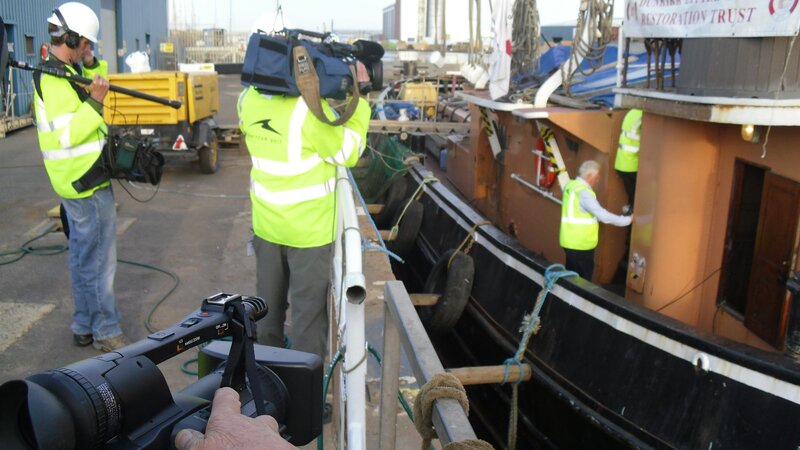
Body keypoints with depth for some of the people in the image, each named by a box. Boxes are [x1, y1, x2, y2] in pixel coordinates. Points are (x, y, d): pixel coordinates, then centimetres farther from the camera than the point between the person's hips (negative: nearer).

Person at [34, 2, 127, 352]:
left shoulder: (61, 71, 11)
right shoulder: (56, 80, -19)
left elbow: (99, 85, 21)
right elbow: (66, 136, -25)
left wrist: (91, 64, 5)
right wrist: (95, 102, -26)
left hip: (75, 182, 11)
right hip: (87, 184, -11)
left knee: (82, 257, 17)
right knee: (100, 261, -2)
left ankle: (83, 326, 28)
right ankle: (106, 332, 8)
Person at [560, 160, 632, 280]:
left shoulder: (570, 186, 8)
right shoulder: (583, 192, -19)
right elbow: (602, 215, -22)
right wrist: (627, 220, -13)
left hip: (570, 241, 9)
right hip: (581, 244, -9)